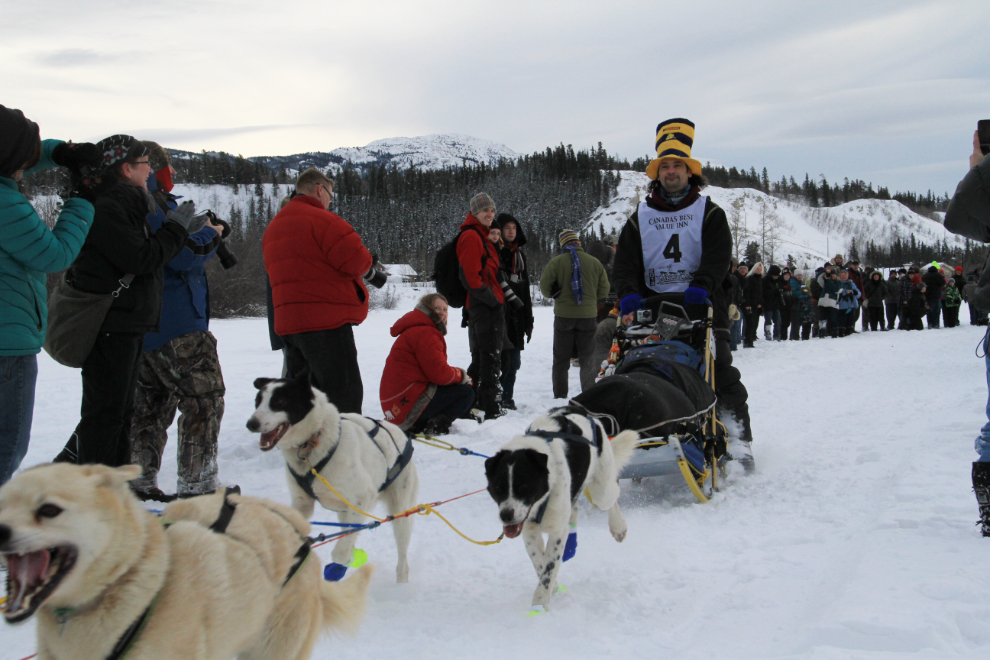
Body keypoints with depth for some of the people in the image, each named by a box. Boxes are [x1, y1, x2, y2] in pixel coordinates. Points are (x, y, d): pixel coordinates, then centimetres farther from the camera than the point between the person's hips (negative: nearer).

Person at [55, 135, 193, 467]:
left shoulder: (128, 204, 18)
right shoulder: (105, 207, -15)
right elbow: (141, 258, -21)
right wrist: (176, 228, -9)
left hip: (128, 325, 11)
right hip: (110, 325, -11)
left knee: (120, 410, 16)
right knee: (106, 409, -7)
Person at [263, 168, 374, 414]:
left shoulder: (273, 228, 19)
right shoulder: (321, 219, -10)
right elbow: (356, 260, -17)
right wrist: (368, 268, 6)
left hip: (288, 322, 9)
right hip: (327, 321, -9)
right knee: (344, 395, -7)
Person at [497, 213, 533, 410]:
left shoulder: (519, 254, 18)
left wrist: (528, 319, 17)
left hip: (516, 315, 6)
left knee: (514, 360, 8)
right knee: (503, 359, -9)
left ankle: (507, 397, 18)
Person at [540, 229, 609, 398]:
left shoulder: (556, 262, -6)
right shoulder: (594, 262, 0)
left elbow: (545, 287, -7)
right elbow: (603, 290, 4)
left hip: (564, 316, -1)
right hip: (588, 315, 1)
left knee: (561, 358, 10)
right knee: (588, 358, 9)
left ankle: (560, 395, 11)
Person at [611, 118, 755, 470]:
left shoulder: (709, 213, 10)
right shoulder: (641, 216, 16)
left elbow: (718, 256, -5)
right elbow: (625, 260, 6)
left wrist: (700, 285, -23)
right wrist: (629, 293, -13)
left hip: (700, 305, -2)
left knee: (721, 372, -7)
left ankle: (739, 439, -3)